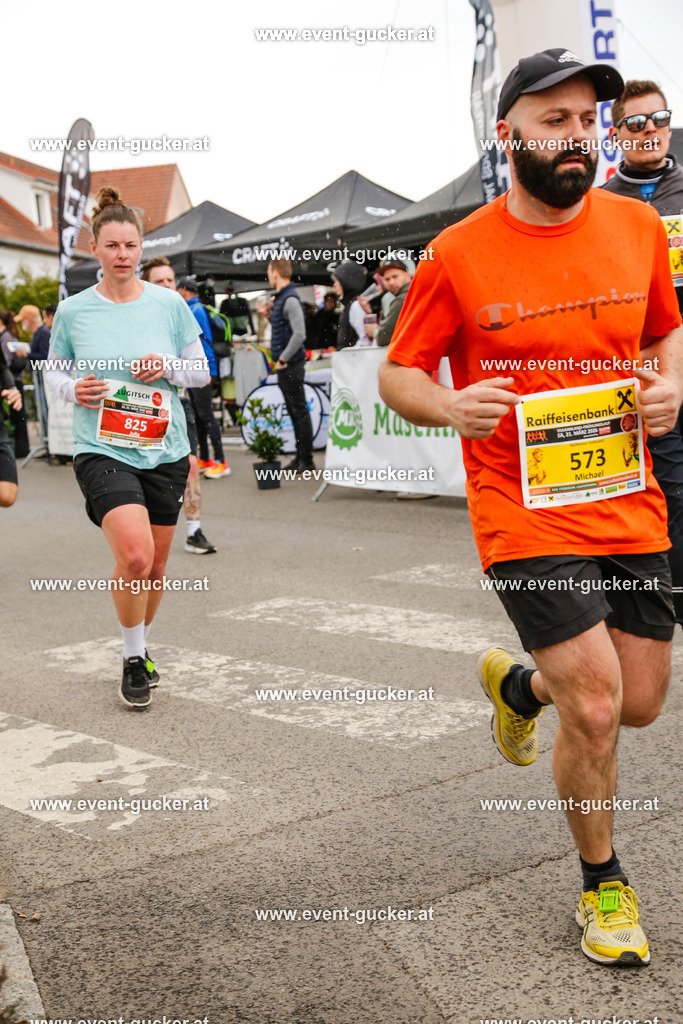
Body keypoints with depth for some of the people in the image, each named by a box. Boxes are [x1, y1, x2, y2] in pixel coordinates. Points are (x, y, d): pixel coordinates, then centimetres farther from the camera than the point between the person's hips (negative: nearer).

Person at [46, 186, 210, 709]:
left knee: (155, 567, 11)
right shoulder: (73, 310, 1)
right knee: (135, 556, -22)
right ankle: (133, 661, 2)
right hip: (102, 449, -3)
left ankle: (140, 647, 38)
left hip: (164, 450, 3)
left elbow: (202, 370, 9)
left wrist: (168, 367, -11)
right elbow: (54, 370, 13)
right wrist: (73, 388, -9)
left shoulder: (169, 303, 3)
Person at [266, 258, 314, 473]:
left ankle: (307, 460, 1)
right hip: (284, 366, 10)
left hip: (291, 364, -10)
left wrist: (283, 359, -19)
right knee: (294, 411, 14)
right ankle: (300, 456, 21)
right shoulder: (280, 297, 15)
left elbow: (299, 334, -23)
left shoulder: (290, 299, -15)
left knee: (299, 411, -4)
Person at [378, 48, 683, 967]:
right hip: (525, 514, -4)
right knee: (597, 706, -9)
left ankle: (517, 683, 45)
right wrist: (449, 405, -21)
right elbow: (397, 374, 1)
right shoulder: (458, 253, -8)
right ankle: (603, 886, 18)